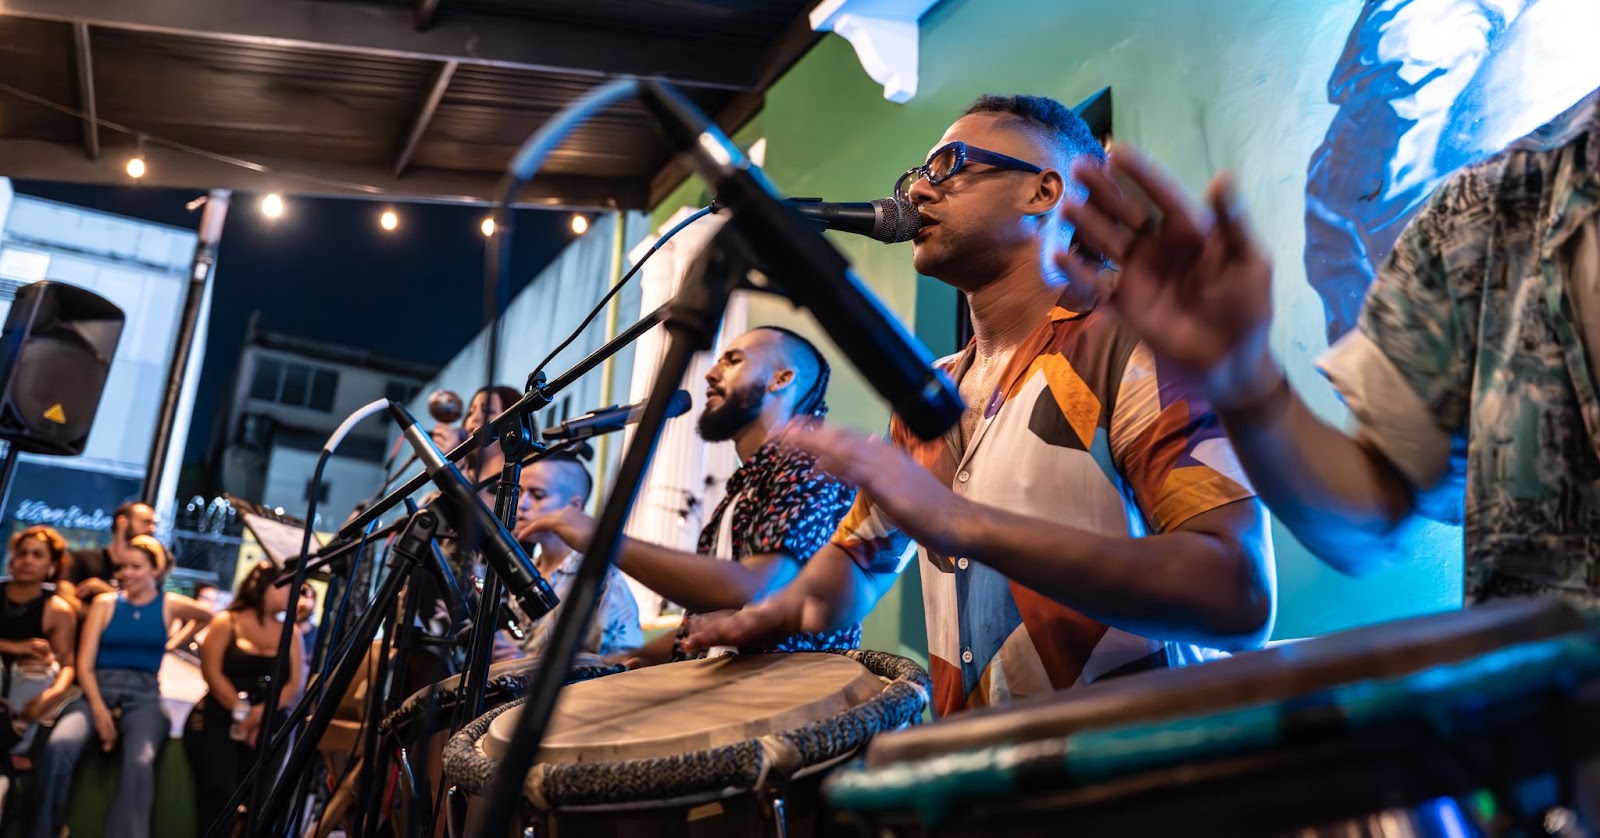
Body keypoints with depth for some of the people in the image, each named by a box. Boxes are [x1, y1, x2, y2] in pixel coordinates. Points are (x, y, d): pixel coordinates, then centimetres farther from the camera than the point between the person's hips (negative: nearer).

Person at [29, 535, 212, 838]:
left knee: (140, 763, -34)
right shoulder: (104, 603, 11)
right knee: (58, 747, -32)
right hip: (98, 690, 1)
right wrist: (99, 711, -12)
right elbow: (84, 665, 3)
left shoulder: (170, 606, 10)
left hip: (143, 696, -1)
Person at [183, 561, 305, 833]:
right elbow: (213, 674, -5)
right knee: (219, 793, -21)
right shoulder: (226, 623, 5)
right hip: (217, 721, -2)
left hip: (266, 725, 2)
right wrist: (241, 713, -13)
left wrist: (260, 713, -14)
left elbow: (294, 683, 3)